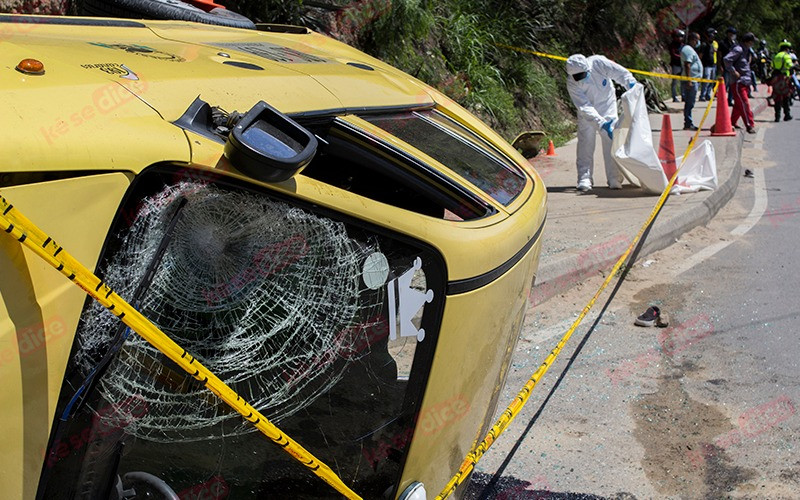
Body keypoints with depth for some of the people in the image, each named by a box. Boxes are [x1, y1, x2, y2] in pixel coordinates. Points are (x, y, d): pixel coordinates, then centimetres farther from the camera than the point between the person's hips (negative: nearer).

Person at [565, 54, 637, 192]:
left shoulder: (598, 63, -28)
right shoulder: (571, 83, -27)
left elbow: (621, 73, -20)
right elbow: (585, 107, -32)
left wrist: (632, 85, -38)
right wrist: (602, 123, -42)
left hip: (607, 107, 0)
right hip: (587, 113, 0)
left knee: (611, 141, -6)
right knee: (585, 144, -5)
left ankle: (614, 179, -2)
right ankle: (584, 179, 4)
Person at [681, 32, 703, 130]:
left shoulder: (689, 49, 20)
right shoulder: (688, 50, -14)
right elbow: (687, 65, -21)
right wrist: (689, 81, -25)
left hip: (692, 80, 11)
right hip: (691, 81, -11)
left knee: (689, 103, 12)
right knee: (689, 103, -8)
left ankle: (688, 124, 16)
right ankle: (688, 124, -6)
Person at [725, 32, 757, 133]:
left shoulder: (747, 50, 17)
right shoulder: (738, 49, -13)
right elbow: (727, 59, -26)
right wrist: (734, 72, -21)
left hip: (745, 82, 9)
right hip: (738, 82, -9)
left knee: (739, 104, 13)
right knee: (744, 104, -11)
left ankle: (732, 123, 23)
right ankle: (749, 125, -11)